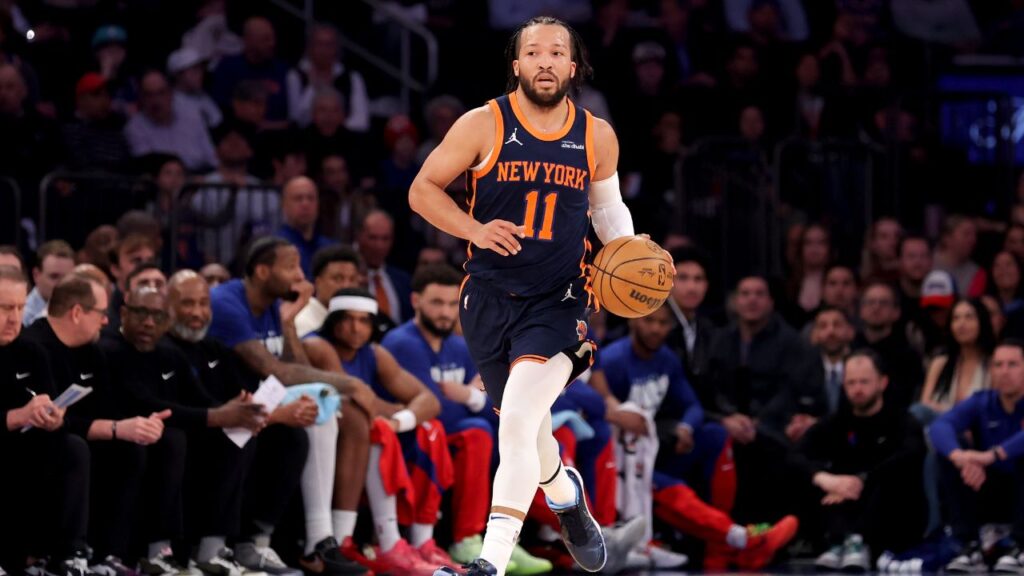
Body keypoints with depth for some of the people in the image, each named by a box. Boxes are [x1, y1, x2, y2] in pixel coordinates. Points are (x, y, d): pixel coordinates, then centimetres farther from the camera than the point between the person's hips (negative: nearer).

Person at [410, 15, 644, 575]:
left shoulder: (597, 137, 3)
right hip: (489, 296, 1)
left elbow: (607, 204, 21)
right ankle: (565, 494, 50)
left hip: (557, 302, -1)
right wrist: (476, 229, -16)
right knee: (523, 427, 15)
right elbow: (422, 189, 0)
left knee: (518, 421, -23)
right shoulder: (483, 125, -4)